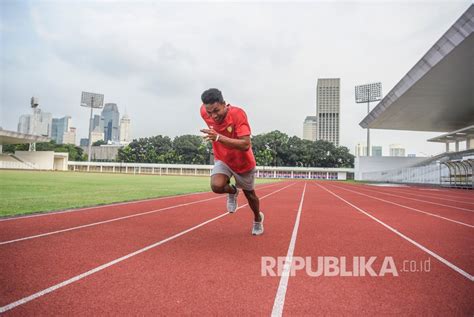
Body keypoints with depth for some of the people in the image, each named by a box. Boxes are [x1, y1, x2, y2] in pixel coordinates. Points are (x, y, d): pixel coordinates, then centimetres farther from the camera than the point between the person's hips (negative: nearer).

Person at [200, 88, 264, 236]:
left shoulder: (238, 114, -33)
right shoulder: (204, 112, -19)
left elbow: (245, 145, -40)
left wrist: (219, 137, -49)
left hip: (243, 163, -2)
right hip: (222, 160, 3)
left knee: (249, 194, 17)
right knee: (216, 186, -27)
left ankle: (258, 219, 50)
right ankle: (232, 191, 12)